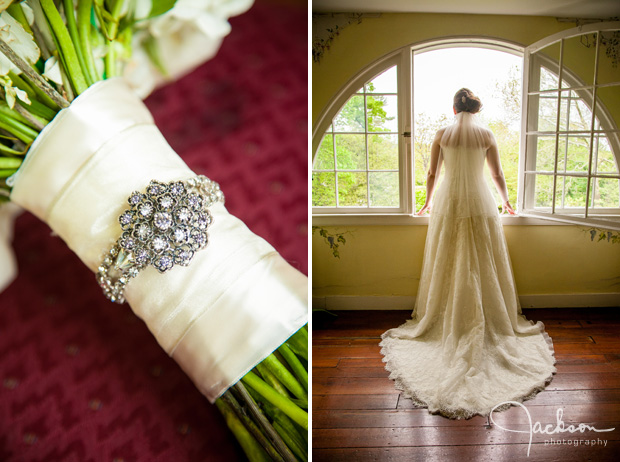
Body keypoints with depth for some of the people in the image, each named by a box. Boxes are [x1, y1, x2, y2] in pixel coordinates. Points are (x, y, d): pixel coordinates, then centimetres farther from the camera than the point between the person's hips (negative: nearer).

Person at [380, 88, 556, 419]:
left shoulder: (442, 135, 1)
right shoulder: (486, 135, 1)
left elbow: (432, 174, 4)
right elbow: (497, 176, 6)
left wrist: (428, 202, 20)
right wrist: (505, 202, 23)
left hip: (448, 203, 0)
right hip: (479, 202, 0)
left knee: (447, 267, 7)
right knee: (484, 267, 7)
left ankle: (444, 325, 13)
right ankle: (493, 325, 14)